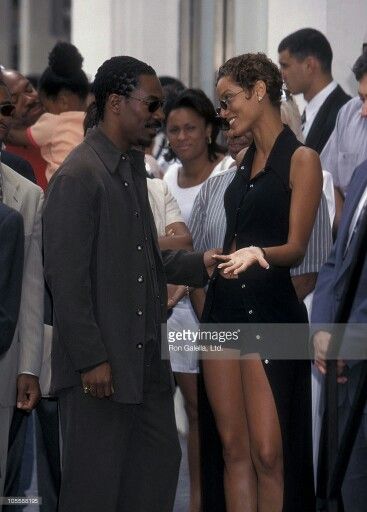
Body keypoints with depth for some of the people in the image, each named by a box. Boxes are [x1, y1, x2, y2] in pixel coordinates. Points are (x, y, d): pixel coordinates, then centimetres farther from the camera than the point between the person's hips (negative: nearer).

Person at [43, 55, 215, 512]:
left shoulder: (134, 169, 14)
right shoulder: (77, 177, -15)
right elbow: (65, 277, -18)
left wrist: (198, 264, 10)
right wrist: (91, 359, -19)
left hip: (145, 357, 9)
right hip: (99, 364, -9)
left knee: (160, 461, 14)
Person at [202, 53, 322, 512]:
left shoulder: (301, 159, -6)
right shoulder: (245, 161, 17)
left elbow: (296, 247, -12)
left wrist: (256, 253, -29)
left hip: (269, 312, -7)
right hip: (225, 307, 8)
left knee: (269, 453, -10)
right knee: (233, 448, 4)